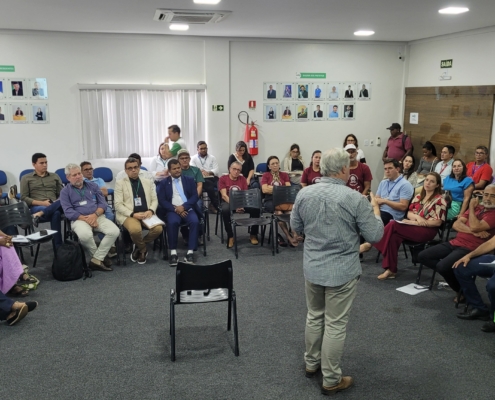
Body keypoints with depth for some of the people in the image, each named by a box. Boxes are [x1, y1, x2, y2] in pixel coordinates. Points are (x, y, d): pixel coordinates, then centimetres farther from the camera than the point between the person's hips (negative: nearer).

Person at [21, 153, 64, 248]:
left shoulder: (54, 176, 21)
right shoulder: (26, 178, 13)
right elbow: (24, 198, 4)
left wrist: (59, 202, -11)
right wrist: (42, 203, -12)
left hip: (55, 206, 3)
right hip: (37, 207, -3)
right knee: (56, 214, -40)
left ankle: (39, 215, -38)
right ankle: (58, 248, -38)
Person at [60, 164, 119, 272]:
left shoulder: (93, 186, 16)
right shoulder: (65, 192, 8)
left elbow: (103, 203, 8)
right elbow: (68, 212, -4)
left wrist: (95, 215, -12)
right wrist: (86, 219, -15)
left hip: (98, 217, 3)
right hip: (79, 219, -3)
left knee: (114, 231, -25)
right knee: (85, 235, -37)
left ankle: (96, 260, -18)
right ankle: (101, 257, -10)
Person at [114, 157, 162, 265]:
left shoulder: (148, 182, 16)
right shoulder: (120, 183, 4)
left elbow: (154, 200, 13)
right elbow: (118, 204, -4)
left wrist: (151, 210, -10)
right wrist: (133, 214, -17)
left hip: (146, 214, 3)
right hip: (128, 215, -3)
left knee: (158, 228, -27)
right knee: (135, 230, -36)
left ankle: (139, 247, 1)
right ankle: (143, 249, -1)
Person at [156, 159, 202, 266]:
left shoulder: (189, 180, 14)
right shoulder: (163, 183, 11)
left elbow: (195, 196, 4)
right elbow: (162, 200, 2)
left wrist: (184, 206, -12)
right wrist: (175, 209, -14)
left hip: (188, 209, 1)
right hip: (173, 210, -1)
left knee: (195, 221, -31)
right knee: (172, 222, -34)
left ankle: (190, 252, -28)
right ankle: (173, 252, -27)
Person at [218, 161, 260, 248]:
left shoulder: (243, 179, 12)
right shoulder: (223, 179, 2)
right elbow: (224, 195, -9)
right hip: (228, 202, -3)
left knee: (255, 208, -25)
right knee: (225, 210, -39)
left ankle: (253, 235, -7)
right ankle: (230, 236, -23)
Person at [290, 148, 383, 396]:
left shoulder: (304, 194, -4)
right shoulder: (355, 199, -18)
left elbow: (296, 227, 9)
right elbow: (375, 236, -9)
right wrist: (375, 210, 7)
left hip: (312, 268, 5)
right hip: (342, 271, -4)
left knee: (314, 317, 21)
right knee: (335, 325, 6)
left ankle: (311, 364, 37)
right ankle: (331, 380, 18)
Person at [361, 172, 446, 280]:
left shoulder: (439, 200, -3)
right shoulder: (418, 197, 17)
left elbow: (438, 222, -9)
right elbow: (409, 213, 13)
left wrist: (420, 222, -15)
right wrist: (417, 217, -10)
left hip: (427, 231, -6)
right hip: (413, 227, 6)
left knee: (393, 225, -28)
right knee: (394, 236, -29)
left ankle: (370, 244, -16)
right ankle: (391, 270, -28)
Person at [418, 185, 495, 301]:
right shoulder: (476, 208, 16)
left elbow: (475, 227, -21)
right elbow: (456, 224, 6)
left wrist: (471, 207, -7)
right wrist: (474, 232, -12)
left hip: (470, 249, -8)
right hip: (455, 242, 8)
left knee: (442, 266, -30)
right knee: (422, 256, -4)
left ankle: (461, 289, -2)